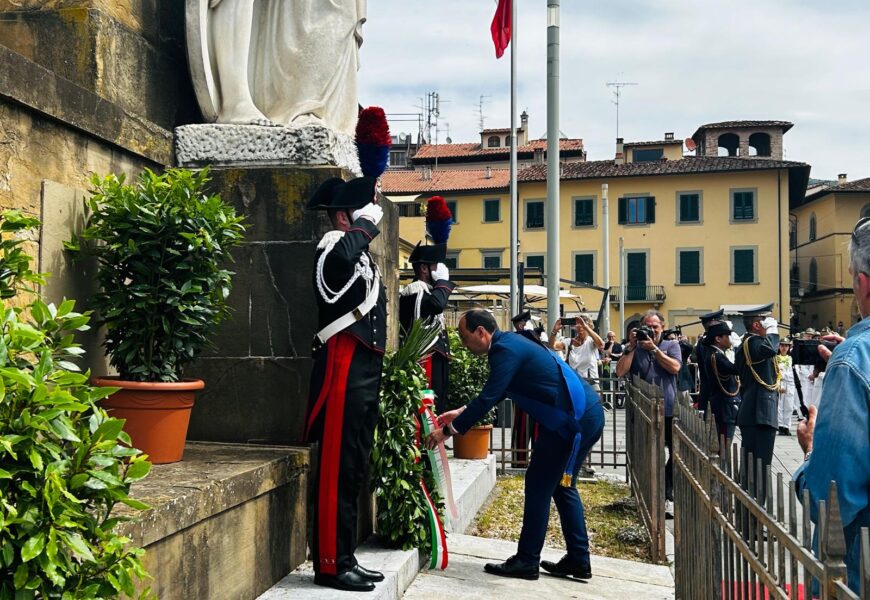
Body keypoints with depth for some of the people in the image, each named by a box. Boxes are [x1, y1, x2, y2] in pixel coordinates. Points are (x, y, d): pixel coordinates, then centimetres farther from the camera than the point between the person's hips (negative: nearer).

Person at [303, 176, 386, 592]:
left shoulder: (361, 255, 21)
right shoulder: (333, 245, -8)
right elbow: (344, 253, -33)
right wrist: (369, 222, -17)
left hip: (364, 371, 10)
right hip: (344, 371, -10)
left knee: (353, 469, 12)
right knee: (337, 469, -6)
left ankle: (345, 559, 20)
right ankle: (330, 564, 1)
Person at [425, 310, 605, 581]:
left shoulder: (506, 350, -16)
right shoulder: (510, 342, 15)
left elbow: (488, 399, -18)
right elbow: (493, 393, 24)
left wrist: (448, 430, -10)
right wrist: (461, 412, 22)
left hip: (574, 420, -10)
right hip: (585, 415, 10)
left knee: (539, 485, -1)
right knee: (561, 485, 18)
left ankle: (527, 561, 9)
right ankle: (578, 560, 24)